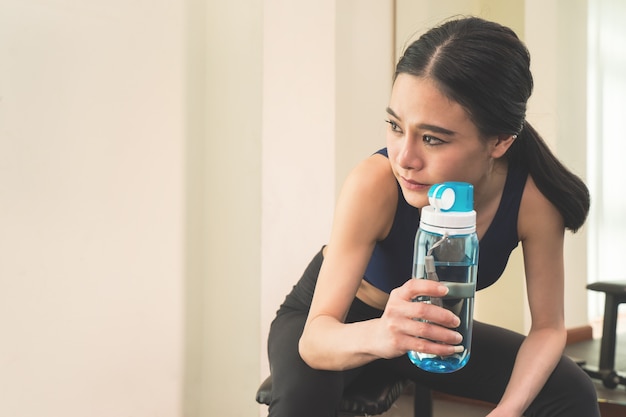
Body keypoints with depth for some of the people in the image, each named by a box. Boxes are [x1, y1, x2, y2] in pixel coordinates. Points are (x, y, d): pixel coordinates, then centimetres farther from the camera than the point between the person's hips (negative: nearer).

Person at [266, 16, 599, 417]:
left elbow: (548, 327, -13)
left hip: (427, 328, 4)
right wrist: (377, 335, -58)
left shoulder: (534, 198, -25)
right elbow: (314, 338, -35)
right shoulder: (375, 185, -34)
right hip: (337, 325, -3)